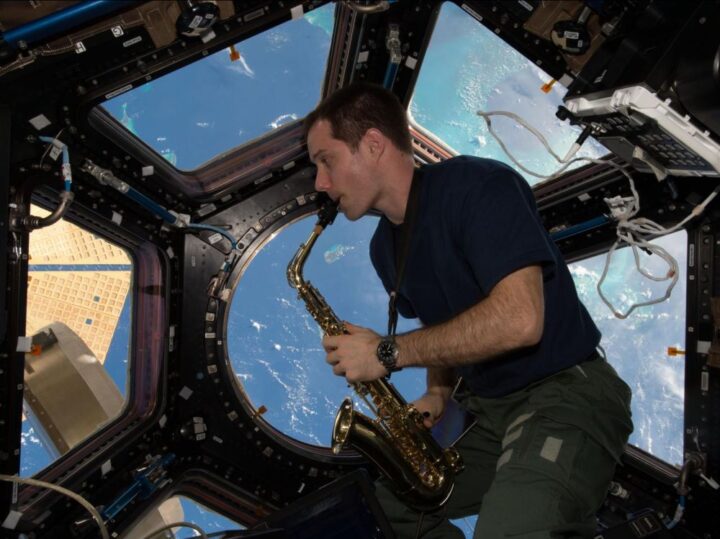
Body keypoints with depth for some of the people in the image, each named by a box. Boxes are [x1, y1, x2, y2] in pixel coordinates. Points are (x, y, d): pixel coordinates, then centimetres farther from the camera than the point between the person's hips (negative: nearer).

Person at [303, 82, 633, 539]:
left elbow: (520, 320, -29)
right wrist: (439, 393, 0)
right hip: (484, 409, 9)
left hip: (565, 394, -8)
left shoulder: (475, 186, -17)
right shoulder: (385, 246, 9)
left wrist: (389, 352, -21)